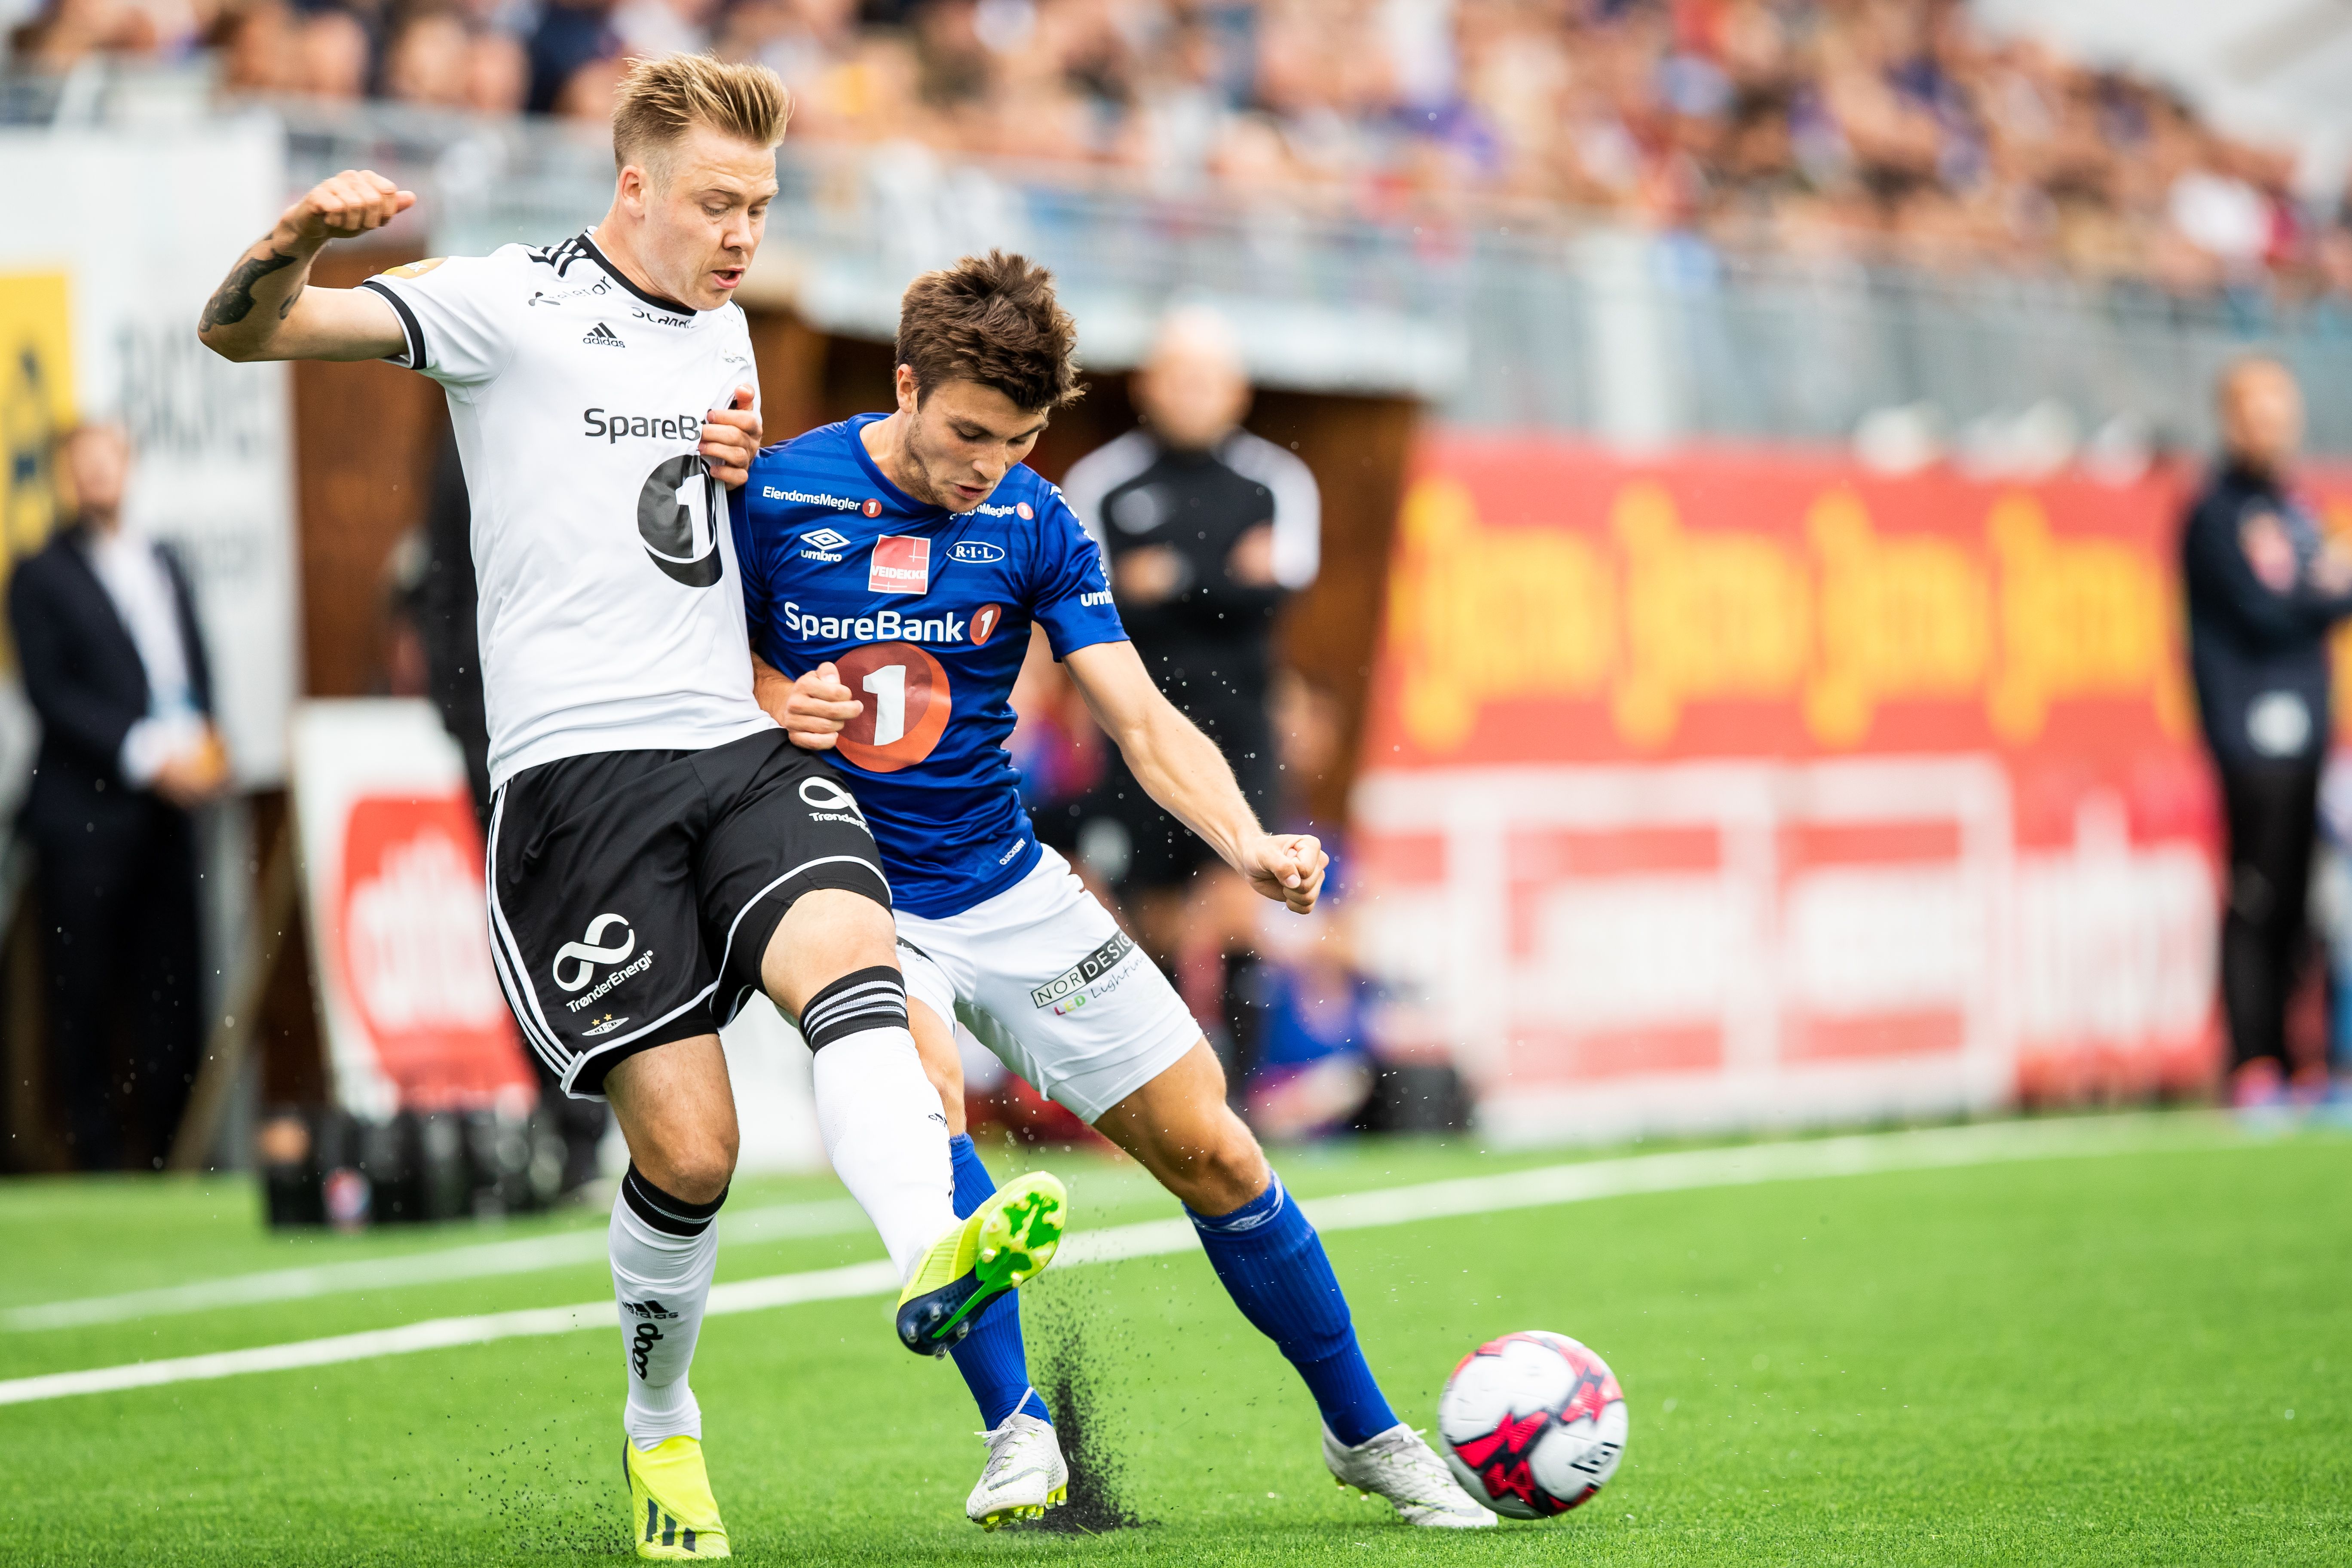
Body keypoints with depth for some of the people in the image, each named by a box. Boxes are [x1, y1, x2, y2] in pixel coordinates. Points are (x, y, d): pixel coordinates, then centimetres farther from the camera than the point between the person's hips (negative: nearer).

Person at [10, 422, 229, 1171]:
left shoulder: (162, 563, 19)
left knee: (171, 988, 2)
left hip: (165, 809, 5)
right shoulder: (43, 577, 1)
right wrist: (148, 756, -14)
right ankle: (95, 1146, 0)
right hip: (86, 816, -5)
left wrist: (205, 743, -1)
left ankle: (169, 1146, 7)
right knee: (86, 995, -3)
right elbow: (51, 693, -7)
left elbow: (195, 665, 19)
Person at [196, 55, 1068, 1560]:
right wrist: (295, 244, -32)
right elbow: (244, 333, -8)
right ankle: (662, 1426, 17)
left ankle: (936, 1254, -50)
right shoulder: (513, 306, -1)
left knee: (850, 950, -27)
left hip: (744, 750, 5)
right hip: (579, 772, -5)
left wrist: (750, 471, 11)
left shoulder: (724, 334, 19)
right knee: (687, 1148, -9)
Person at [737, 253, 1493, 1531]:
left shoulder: (1034, 527, -3)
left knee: (1213, 1155, 1)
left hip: (1011, 888, 3)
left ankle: (1366, 1434, 19)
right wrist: (770, 700, -19)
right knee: (921, 1089, -34)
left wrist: (1249, 845, -25)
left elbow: (1143, 721, -8)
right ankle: (1015, 1429, -23)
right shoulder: (776, 497, -9)